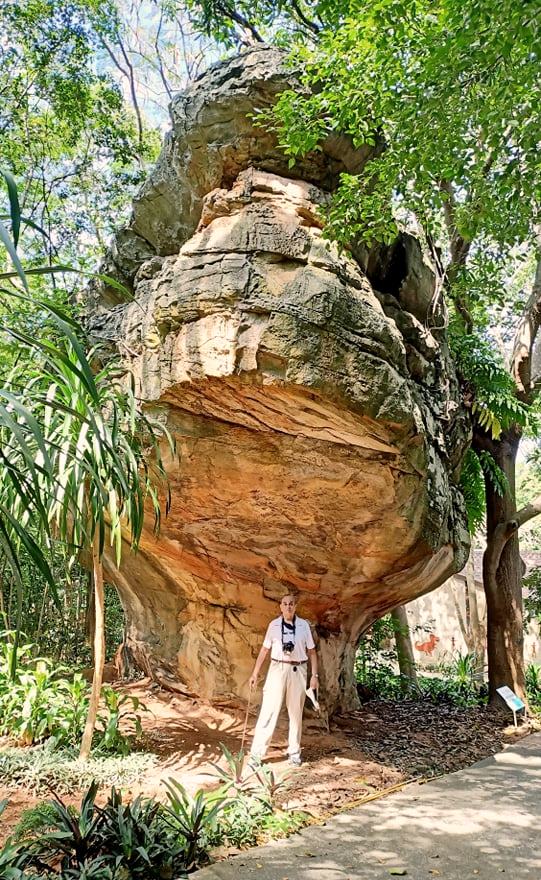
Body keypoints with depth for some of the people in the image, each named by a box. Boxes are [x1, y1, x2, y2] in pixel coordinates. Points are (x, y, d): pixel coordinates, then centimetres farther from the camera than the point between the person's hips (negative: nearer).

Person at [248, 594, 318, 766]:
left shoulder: (304, 625, 1)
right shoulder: (274, 625, 2)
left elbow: (311, 651, 5)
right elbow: (265, 650, 8)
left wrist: (314, 675, -1)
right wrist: (255, 673, 6)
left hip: (297, 671, 1)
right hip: (277, 669, 0)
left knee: (296, 712, 8)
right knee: (268, 711, -3)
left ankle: (294, 753, 20)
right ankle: (256, 753, 0)